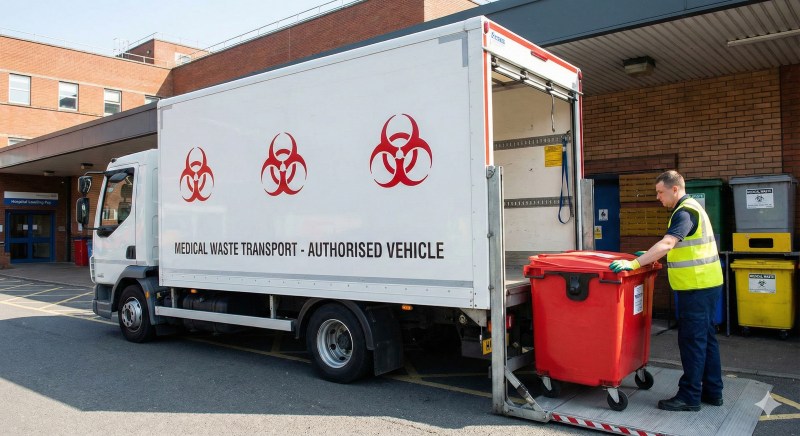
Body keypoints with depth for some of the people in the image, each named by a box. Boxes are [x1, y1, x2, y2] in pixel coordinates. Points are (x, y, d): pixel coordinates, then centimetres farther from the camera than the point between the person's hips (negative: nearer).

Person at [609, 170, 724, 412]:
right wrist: (650, 256, 20)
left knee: (692, 340, -3)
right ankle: (712, 392, 26)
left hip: (697, 287, -10)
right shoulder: (689, 208, 16)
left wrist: (634, 264, -36)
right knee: (706, 338, 16)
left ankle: (689, 396, 5)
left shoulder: (685, 212, -17)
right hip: (705, 284, 10)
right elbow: (677, 246, 25)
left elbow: (667, 243, -31)